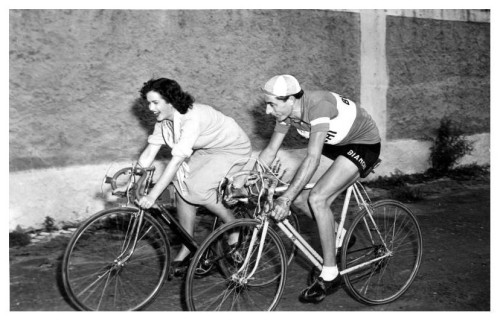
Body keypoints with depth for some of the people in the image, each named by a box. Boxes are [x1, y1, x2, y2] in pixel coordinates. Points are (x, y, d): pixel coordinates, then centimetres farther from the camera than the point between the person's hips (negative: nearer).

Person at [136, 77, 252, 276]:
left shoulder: (192, 118, -34)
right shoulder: (164, 119, -7)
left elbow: (176, 161, -39)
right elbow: (150, 151, -4)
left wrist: (153, 195, -41)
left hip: (233, 150, -8)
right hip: (207, 151, 8)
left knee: (197, 187, -25)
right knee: (182, 187, -10)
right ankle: (187, 249, 1)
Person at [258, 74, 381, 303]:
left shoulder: (317, 106, -35)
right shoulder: (287, 112, -11)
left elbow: (313, 158, -41)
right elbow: (270, 151, -3)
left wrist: (287, 199, -46)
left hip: (364, 145, -8)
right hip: (338, 144, 8)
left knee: (317, 199, -20)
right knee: (319, 202, 1)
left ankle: (330, 275, -11)